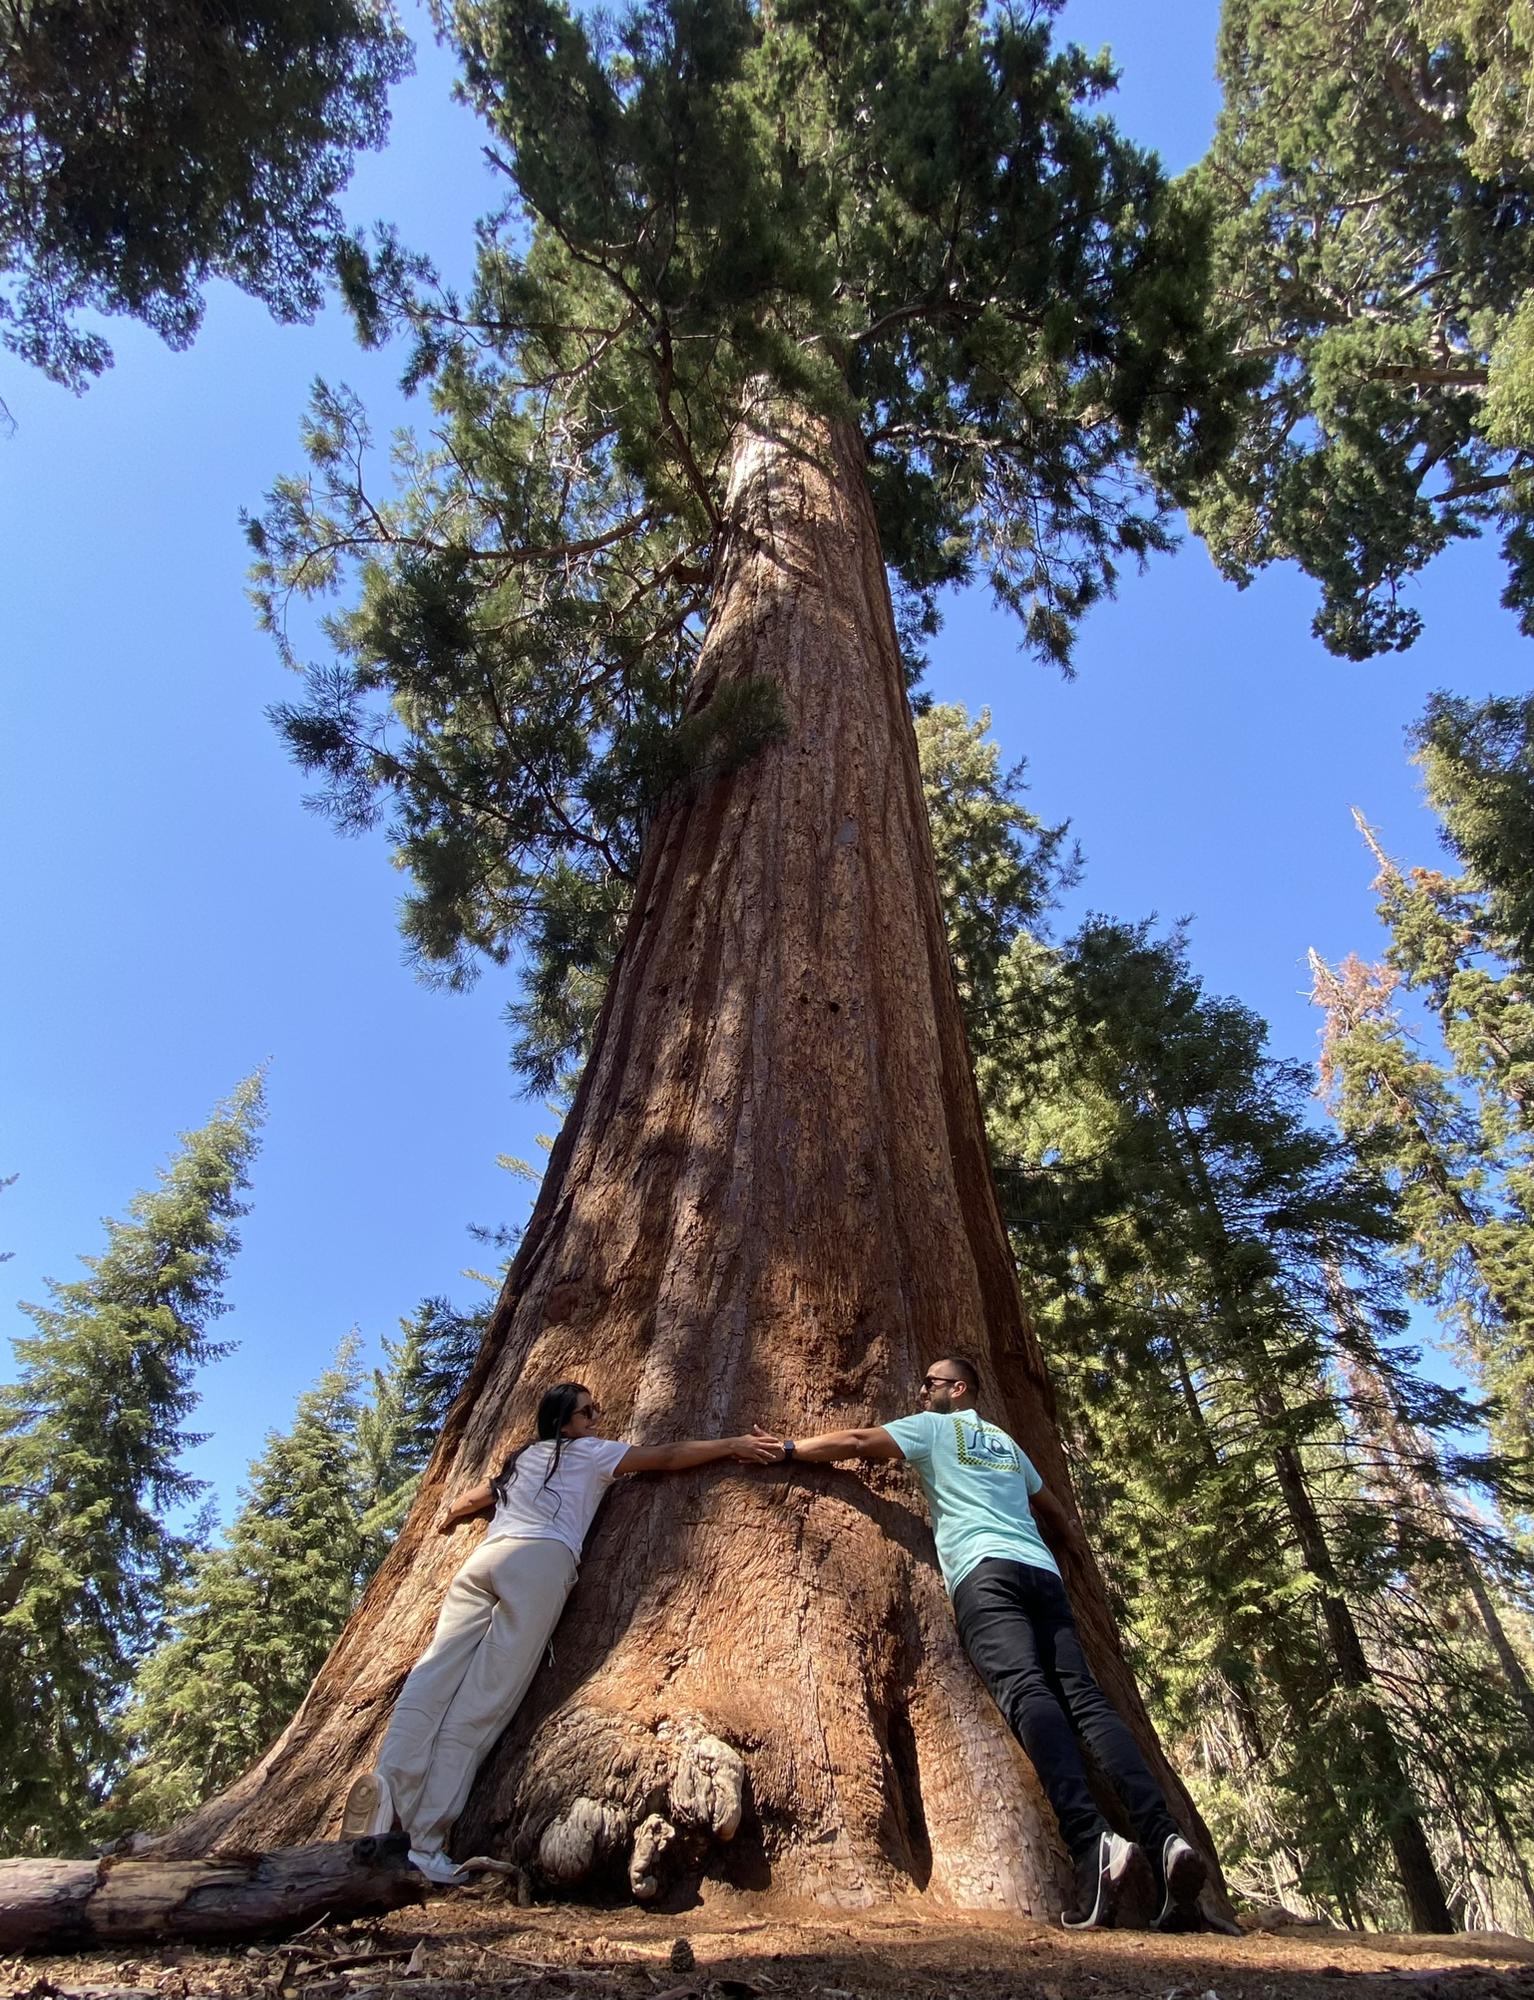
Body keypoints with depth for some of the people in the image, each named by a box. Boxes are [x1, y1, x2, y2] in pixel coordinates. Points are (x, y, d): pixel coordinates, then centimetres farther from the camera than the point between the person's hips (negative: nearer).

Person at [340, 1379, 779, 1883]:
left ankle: (388, 1784, -27)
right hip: (540, 1560, -6)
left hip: (484, 1557, 6)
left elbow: (470, 1500, 46)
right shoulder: (588, 1452, 15)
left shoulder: (523, 1458, 32)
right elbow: (666, 1457, 12)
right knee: (483, 1697, -11)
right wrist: (734, 1444, 16)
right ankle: (425, 1838, -17)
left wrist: (450, 1517, 68)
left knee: (435, 1674, -7)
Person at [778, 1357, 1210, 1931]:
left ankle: (1094, 1845, -43)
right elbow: (1052, 1509, 47)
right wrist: (1078, 1548, 65)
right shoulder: (1006, 1442, 34)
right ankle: (1164, 1839, -26)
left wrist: (788, 1448, 20)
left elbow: (855, 1442, 10)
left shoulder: (933, 1428, 17)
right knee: (1085, 1696, -7)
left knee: (1026, 1692, -23)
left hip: (985, 1570, -6)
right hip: (1043, 1572, 6)